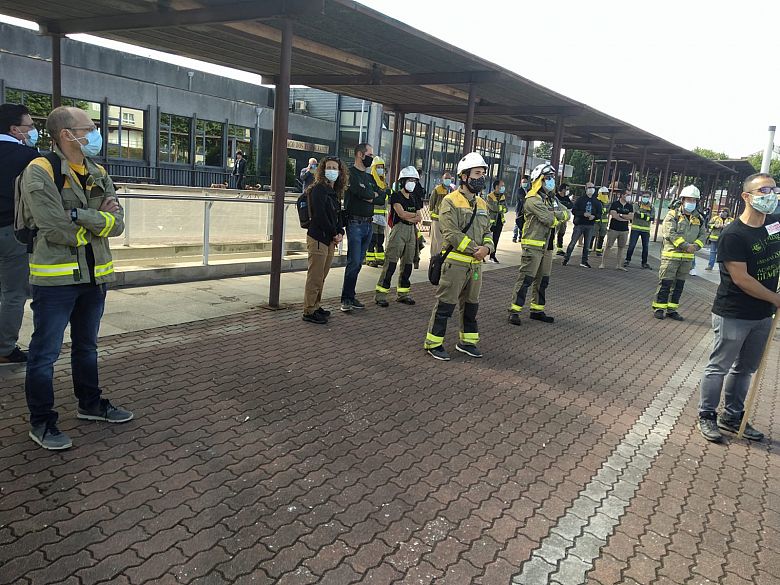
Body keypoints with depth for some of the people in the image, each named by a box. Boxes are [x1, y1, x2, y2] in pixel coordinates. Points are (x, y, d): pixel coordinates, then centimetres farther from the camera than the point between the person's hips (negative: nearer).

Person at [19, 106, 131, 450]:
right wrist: (99, 221, -9)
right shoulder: (39, 173, -12)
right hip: (55, 277, -7)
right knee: (45, 352, 4)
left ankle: (90, 404, 35)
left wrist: (79, 216, -18)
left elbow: (117, 224, -3)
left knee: (87, 345, 20)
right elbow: (57, 229, -22)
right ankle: (41, 422, 17)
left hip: (94, 275, 7)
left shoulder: (98, 174, 8)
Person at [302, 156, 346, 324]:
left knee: (322, 277, 15)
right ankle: (309, 312, 3)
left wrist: (340, 232, 0)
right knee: (315, 277, -4)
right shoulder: (318, 189, -10)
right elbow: (320, 215, -17)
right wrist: (334, 234, -10)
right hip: (318, 238, -8)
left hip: (330, 240, 8)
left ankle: (316, 306, 26)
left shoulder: (335, 192, 15)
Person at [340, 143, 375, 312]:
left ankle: (350, 296, 16)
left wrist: (368, 196, -2)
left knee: (358, 262, 9)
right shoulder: (350, 173, -5)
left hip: (368, 224, 8)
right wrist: (371, 195, 0)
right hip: (355, 223, -7)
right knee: (353, 262, -10)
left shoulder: (369, 177, 20)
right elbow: (361, 192, -17)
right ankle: (346, 299, -4)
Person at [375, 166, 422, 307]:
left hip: (411, 231, 7)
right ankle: (380, 295, -6)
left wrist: (408, 217, -9)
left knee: (407, 263, 9)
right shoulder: (396, 196, -3)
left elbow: (419, 219, 8)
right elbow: (401, 213, -15)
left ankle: (403, 294, 17)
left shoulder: (415, 199, 17)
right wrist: (415, 215, -1)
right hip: (398, 231, -7)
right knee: (391, 263, -9)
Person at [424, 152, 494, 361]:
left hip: (475, 264, 7)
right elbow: (451, 233, -18)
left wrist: (486, 247, -7)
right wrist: (474, 249, -20)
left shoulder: (482, 204, 14)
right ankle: (434, 343, 9)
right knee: (445, 304, -2)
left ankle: (467, 341, 30)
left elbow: (487, 231, 15)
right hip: (455, 262, -7)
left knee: (471, 304, 16)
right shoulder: (450, 201, -9)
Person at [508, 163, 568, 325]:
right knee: (526, 278, -9)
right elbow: (549, 220, -21)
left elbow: (566, 213, 6)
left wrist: (554, 215, -12)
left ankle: (537, 310, 23)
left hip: (547, 245, 9)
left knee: (543, 279, 13)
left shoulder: (551, 198, 17)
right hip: (533, 245, -9)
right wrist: (559, 217, -1)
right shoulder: (533, 200, -13)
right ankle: (514, 310, -3)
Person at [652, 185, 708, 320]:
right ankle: (659, 308, 5)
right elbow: (671, 234, -15)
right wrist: (686, 246, -20)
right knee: (666, 282, -4)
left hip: (688, 257, 5)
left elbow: (703, 235, 10)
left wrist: (695, 246, -11)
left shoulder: (699, 219, 11)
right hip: (671, 254, -5)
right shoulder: (673, 215, -5)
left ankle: (672, 309, 18)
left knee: (679, 284, 10)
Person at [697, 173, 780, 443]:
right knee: (719, 367, 4)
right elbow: (741, 279, -19)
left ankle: (732, 417, 31)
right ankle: (706, 416, 19)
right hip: (733, 316, -7)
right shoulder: (733, 235, -18)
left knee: (745, 369, 17)